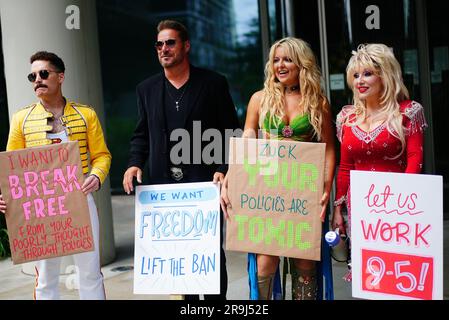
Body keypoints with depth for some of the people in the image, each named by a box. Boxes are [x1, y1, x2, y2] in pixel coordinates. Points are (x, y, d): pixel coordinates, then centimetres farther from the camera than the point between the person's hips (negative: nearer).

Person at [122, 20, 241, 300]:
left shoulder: (214, 83, 1)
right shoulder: (147, 89, 12)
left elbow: (230, 132, 0)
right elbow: (142, 134, 16)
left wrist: (223, 169, -12)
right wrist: (135, 164, -1)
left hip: (204, 181, -3)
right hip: (163, 183, 3)